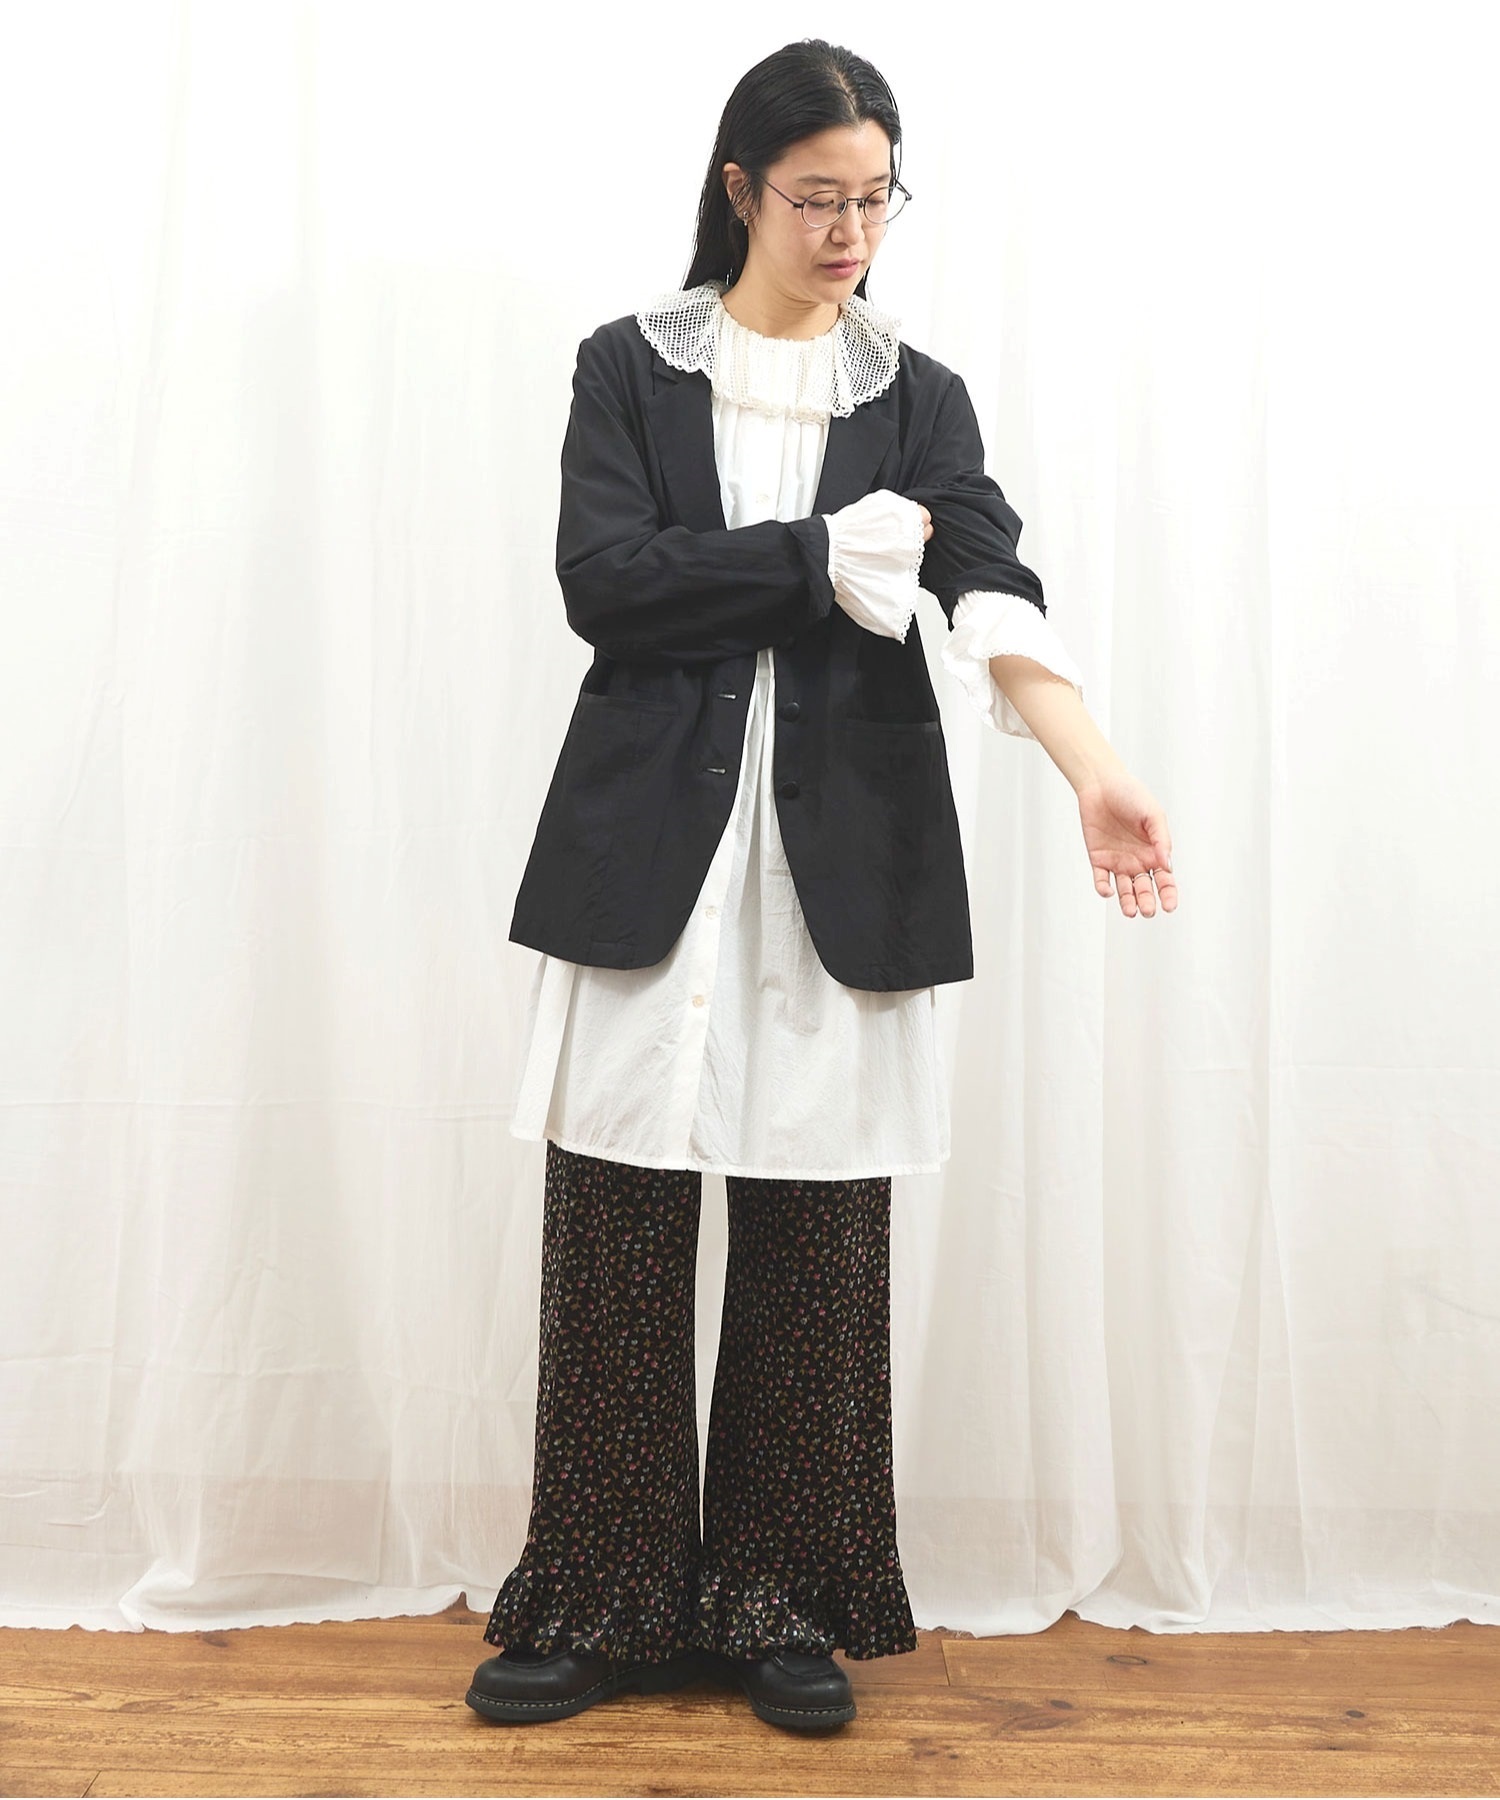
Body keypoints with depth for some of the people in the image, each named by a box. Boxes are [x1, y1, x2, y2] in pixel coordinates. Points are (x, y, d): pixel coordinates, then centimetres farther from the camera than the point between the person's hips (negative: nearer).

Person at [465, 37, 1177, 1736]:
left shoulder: (918, 399, 10)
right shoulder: (627, 368, 8)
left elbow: (995, 598, -7)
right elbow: (602, 582, -7)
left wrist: (1095, 768, -25)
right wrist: (824, 558, -9)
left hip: (844, 857, 1)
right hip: (650, 850, 0)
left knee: (819, 1243, 5)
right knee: (615, 1232, 2)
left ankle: (785, 1602, 22)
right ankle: (602, 1602, 19)